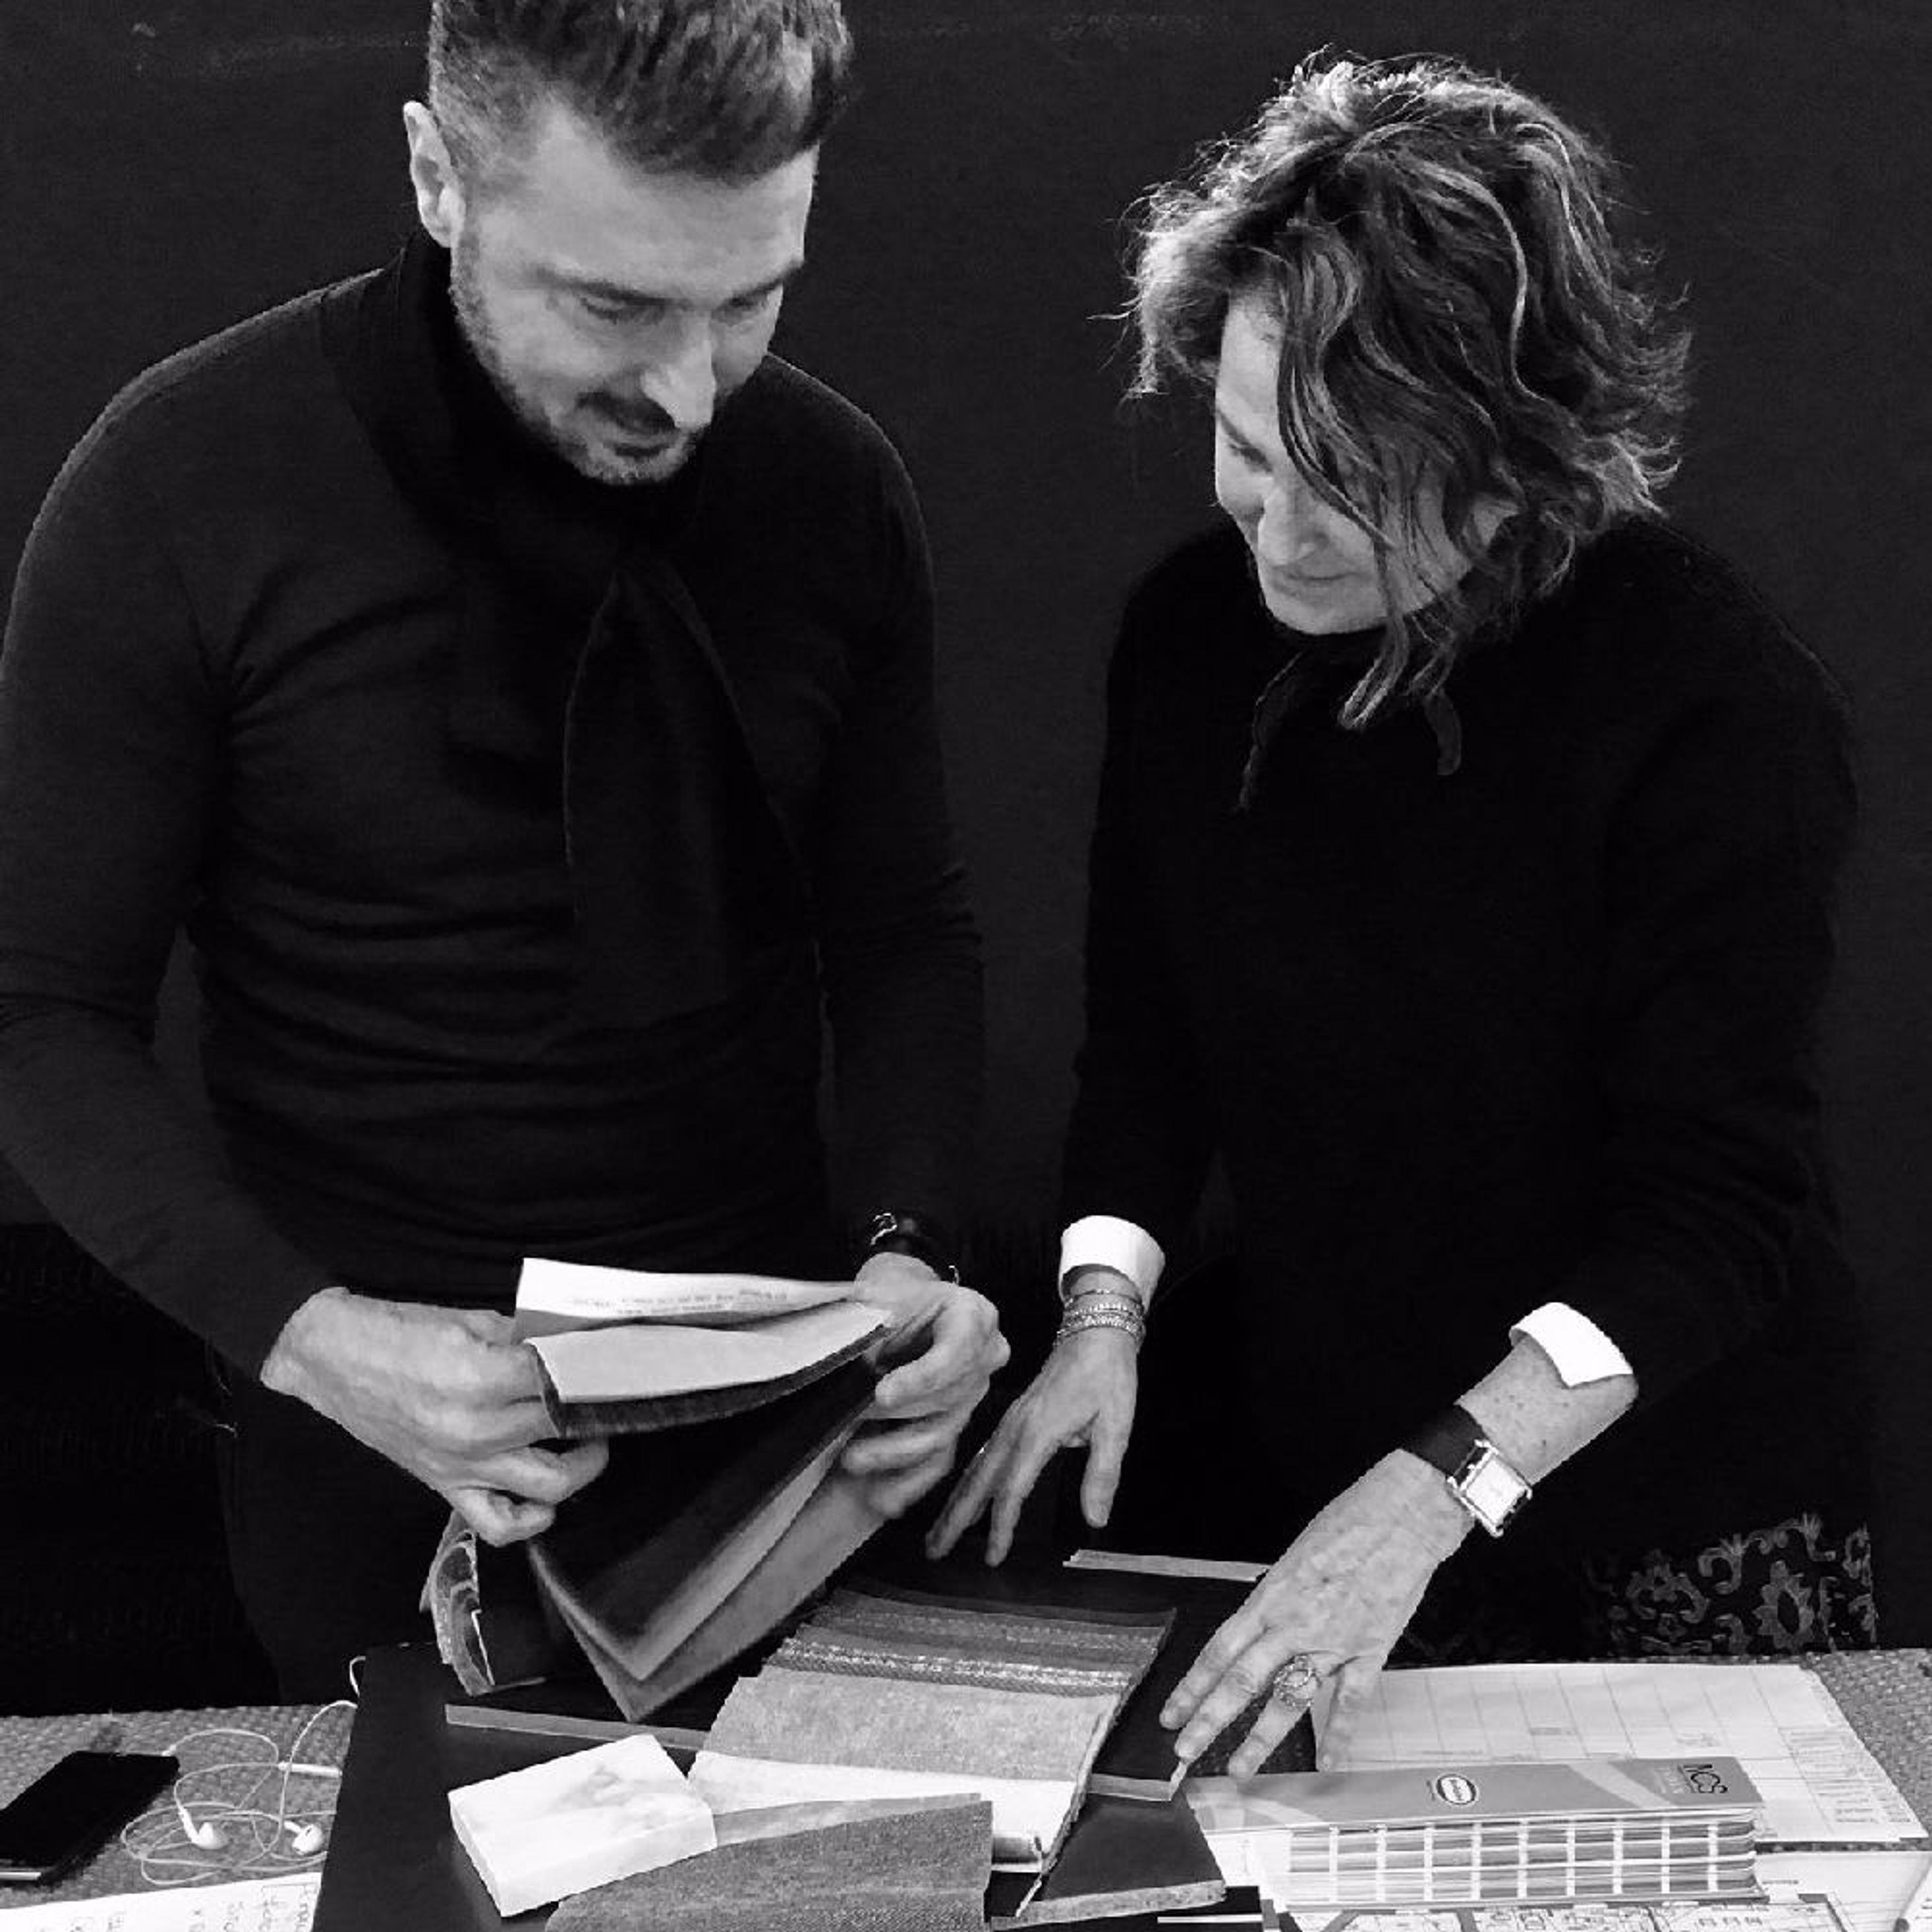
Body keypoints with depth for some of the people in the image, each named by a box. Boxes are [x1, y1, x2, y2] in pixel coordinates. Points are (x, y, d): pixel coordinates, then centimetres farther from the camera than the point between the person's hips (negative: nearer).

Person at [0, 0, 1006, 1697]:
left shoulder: (832, 483, -6)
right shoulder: (184, 490, -17)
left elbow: (904, 925, 3)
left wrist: (908, 1242, -15)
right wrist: (307, 1335, -25)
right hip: (388, 1432, -3)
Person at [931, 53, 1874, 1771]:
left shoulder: (1716, 705, -22)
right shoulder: (1196, 631, -6)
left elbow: (1720, 1211, -23)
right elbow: (1144, 1038, 4)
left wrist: (1429, 1496, -31)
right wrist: (1103, 1312, -11)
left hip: (1665, 1530, -4)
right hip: (1271, 1451, 4)